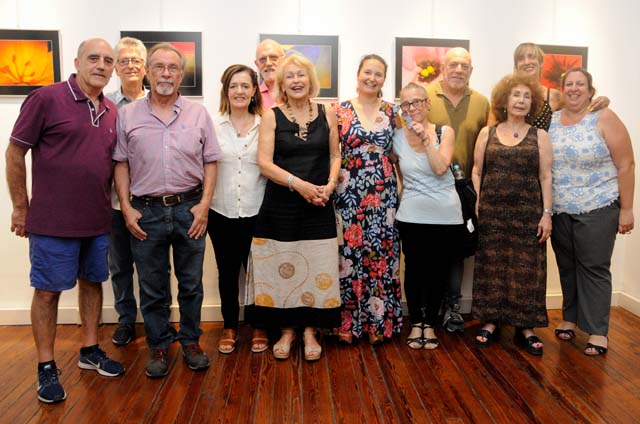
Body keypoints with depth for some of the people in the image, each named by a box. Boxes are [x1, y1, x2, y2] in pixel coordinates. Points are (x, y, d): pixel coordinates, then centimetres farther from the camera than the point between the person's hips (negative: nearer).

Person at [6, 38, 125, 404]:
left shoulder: (112, 112, 7)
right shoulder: (46, 98, -10)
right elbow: (15, 153, -6)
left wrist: (114, 205, 10)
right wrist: (20, 207, -4)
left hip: (98, 220, 6)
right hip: (53, 221, -6)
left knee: (92, 282, 15)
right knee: (48, 290, 5)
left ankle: (90, 350, 32)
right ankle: (47, 368, 19)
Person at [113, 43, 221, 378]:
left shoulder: (198, 114, 4)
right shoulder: (127, 115, 4)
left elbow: (210, 162, 4)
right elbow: (121, 164, 5)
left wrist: (204, 204, -6)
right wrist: (126, 208, -3)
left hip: (189, 209, 0)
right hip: (146, 211, 0)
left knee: (191, 283, 10)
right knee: (152, 287, 9)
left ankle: (191, 341, 27)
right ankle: (158, 346, 25)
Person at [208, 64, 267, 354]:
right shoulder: (213, 125, 1)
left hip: (256, 212, 0)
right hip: (221, 212, 1)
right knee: (227, 272, 13)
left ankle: (259, 327, 27)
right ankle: (229, 328, 29)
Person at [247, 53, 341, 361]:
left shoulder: (326, 115, 6)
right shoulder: (271, 117, 0)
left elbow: (335, 155, 11)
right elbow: (264, 163, -8)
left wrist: (330, 183, -8)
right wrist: (299, 184, -18)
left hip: (318, 206, 1)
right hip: (280, 206, -1)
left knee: (317, 268, 5)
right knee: (282, 267, 6)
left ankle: (310, 331, 21)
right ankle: (287, 330, 22)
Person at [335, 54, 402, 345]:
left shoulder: (392, 111, 9)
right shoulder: (341, 110, 3)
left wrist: (401, 187, 5)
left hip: (384, 193, 2)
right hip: (350, 193, -2)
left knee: (382, 254, 5)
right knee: (350, 253, 1)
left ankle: (379, 322, 18)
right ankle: (348, 322, 15)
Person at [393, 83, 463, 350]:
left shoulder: (445, 132, -1)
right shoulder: (397, 137, 2)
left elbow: (441, 168, -16)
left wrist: (426, 137, -16)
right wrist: (405, 194, 8)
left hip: (446, 216, 0)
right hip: (412, 216, 0)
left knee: (439, 272, 9)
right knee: (414, 270, 8)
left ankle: (430, 324, 27)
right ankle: (416, 323, 27)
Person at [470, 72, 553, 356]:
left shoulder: (540, 136, 5)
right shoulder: (487, 134, 7)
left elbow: (545, 177, 2)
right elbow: (477, 172, 7)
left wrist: (547, 213, -5)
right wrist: (475, 207, -1)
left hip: (527, 213, 0)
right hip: (491, 212, 1)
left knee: (526, 269, 4)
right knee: (491, 267, 5)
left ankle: (526, 326, 16)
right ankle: (490, 320, 19)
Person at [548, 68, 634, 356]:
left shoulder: (604, 119, -6)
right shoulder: (550, 121, 5)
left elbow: (625, 165, -7)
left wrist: (626, 209, -9)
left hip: (597, 210, -4)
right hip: (559, 212, 4)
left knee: (594, 268, 1)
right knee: (567, 266, 13)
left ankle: (598, 331, 11)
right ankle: (570, 317, 29)